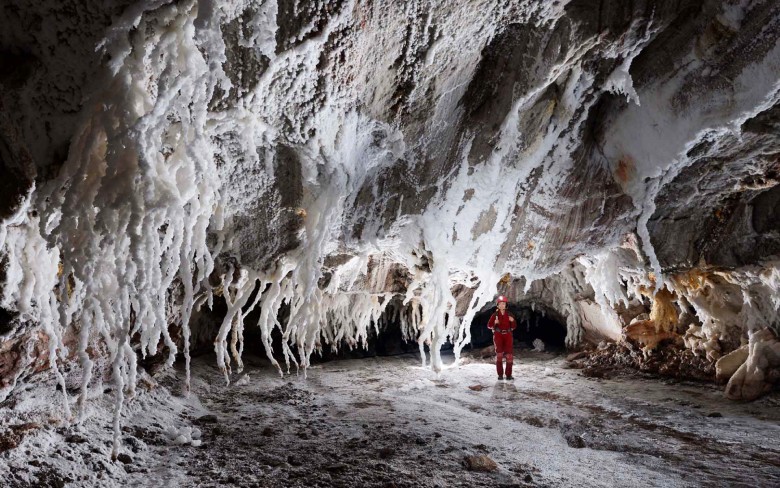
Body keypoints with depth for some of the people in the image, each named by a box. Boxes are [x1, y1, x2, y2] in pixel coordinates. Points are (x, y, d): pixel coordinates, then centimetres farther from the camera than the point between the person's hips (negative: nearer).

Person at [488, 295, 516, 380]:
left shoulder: (509, 315, 6)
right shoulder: (495, 315, 0)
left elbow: (513, 326, 9)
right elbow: (489, 325, 0)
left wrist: (512, 321, -11)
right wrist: (495, 323, -19)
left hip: (508, 335, 2)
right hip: (498, 335, -2)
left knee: (509, 355, -2)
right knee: (499, 354, -9)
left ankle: (508, 375, 5)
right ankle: (500, 374, -3)